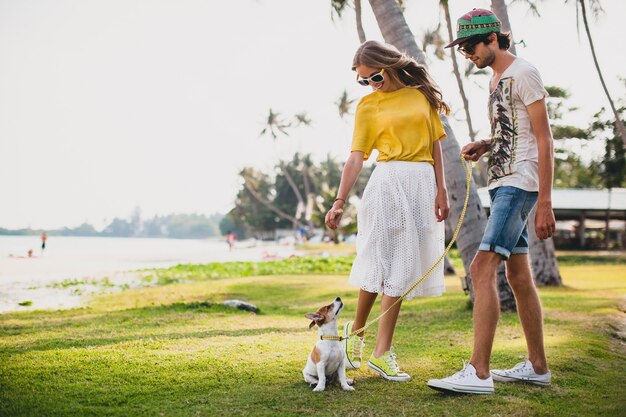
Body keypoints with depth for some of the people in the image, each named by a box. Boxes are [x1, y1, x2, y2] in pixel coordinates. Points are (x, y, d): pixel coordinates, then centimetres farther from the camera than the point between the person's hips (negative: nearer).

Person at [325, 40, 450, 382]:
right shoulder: (368, 105, 3)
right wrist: (339, 202, -12)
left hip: (423, 183, 3)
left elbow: (435, 144, 11)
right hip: (388, 182, -3)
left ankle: (382, 351, 5)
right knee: (385, 261, -4)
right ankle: (356, 328, 14)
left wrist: (441, 189, 5)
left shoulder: (422, 94, 10)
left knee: (402, 264, 1)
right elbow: (356, 157, -3)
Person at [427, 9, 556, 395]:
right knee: (519, 276, 11)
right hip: (503, 183, 10)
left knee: (483, 268, -18)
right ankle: (537, 366, 19)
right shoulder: (497, 79, 19)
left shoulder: (523, 73, -9)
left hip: (519, 184, -10)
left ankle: (479, 373, -18)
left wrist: (545, 202, -18)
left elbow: (544, 139, -13)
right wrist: (485, 146, 8)